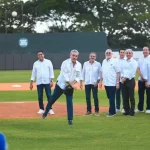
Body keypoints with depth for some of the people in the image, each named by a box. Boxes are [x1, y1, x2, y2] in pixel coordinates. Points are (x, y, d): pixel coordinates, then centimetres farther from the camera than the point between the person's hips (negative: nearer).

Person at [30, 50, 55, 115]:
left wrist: (51, 81, -9)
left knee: (49, 96, -5)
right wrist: (31, 83, 7)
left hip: (47, 82, -2)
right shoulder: (35, 63, 10)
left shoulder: (48, 62, 3)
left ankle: (50, 109, 1)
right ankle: (41, 109, 13)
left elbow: (51, 72, 0)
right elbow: (33, 73, 12)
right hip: (39, 82, 2)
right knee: (40, 96, 4)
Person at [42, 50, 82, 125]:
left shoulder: (79, 65, -2)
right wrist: (71, 84, -23)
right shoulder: (65, 63, -17)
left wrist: (73, 83, -15)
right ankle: (46, 112, 30)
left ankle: (70, 119, 3)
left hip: (70, 86, 3)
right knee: (53, 98, 9)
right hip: (61, 84, -3)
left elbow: (78, 77, 3)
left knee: (70, 102, -2)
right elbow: (64, 76, -21)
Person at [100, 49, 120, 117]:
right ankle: (112, 111, 19)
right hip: (106, 83, 7)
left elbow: (118, 72, -10)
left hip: (112, 83, -7)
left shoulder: (114, 61, -7)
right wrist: (101, 81, 13)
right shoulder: (104, 61, 13)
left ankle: (112, 112, 0)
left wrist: (117, 82, -14)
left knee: (112, 98, -5)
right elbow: (102, 72, 18)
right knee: (110, 98, 11)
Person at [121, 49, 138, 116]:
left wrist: (125, 78, -14)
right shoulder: (124, 62, 15)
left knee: (131, 97, -3)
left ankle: (132, 112, 1)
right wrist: (123, 77, -5)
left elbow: (132, 72, -12)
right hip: (124, 81, 6)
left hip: (130, 80, -6)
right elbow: (122, 71, 12)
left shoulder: (134, 62, -4)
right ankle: (126, 111, 13)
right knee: (125, 97, 6)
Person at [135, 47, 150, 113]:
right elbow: (138, 69, 8)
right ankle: (140, 108, 15)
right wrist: (142, 77, -6)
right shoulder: (140, 60, 12)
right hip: (141, 79, 5)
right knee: (140, 94, 8)